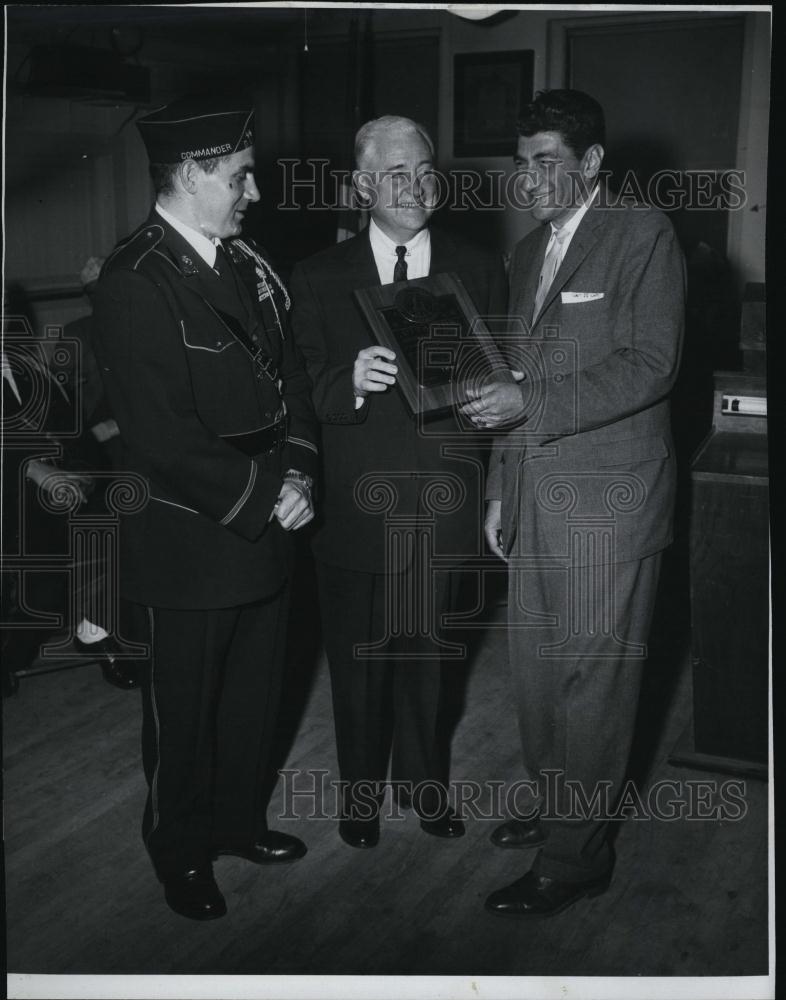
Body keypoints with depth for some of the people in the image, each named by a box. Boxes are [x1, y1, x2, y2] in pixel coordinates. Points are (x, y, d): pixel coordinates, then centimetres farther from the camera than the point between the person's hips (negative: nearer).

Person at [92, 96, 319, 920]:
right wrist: (263, 497, -17)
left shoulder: (242, 262, 5)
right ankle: (180, 850, 34)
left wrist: (296, 471, -5)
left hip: (264, 526, 7)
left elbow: (286, 373, 11)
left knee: (255, 691, 20)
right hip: (190, 538, -7)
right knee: (184, 706, 12)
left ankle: (235, 819, 42)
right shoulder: (135, 282, -19)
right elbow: (162, 436, -23)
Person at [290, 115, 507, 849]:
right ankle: (361, 784, 33)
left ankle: (422, 778, 37)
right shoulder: (318, 278, 1)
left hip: (438, 503, 1)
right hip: (353, 503, -1)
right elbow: (301, 393, -5)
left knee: (425, 650, 16)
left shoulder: (479, 272, 4)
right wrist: (349, 381, -25)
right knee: (357, 656, 11)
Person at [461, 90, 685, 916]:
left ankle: (575, 855, 11)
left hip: (605, 498, -7)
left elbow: (650, 365, -15)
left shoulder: (642, 235, -6)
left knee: (590, 677, -1)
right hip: (534, 496, 7)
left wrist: (529, 403, -22)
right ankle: (548, 801, 33)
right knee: (535, 664, 15)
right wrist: (499, 490, 16)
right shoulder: (529, 253, 17)